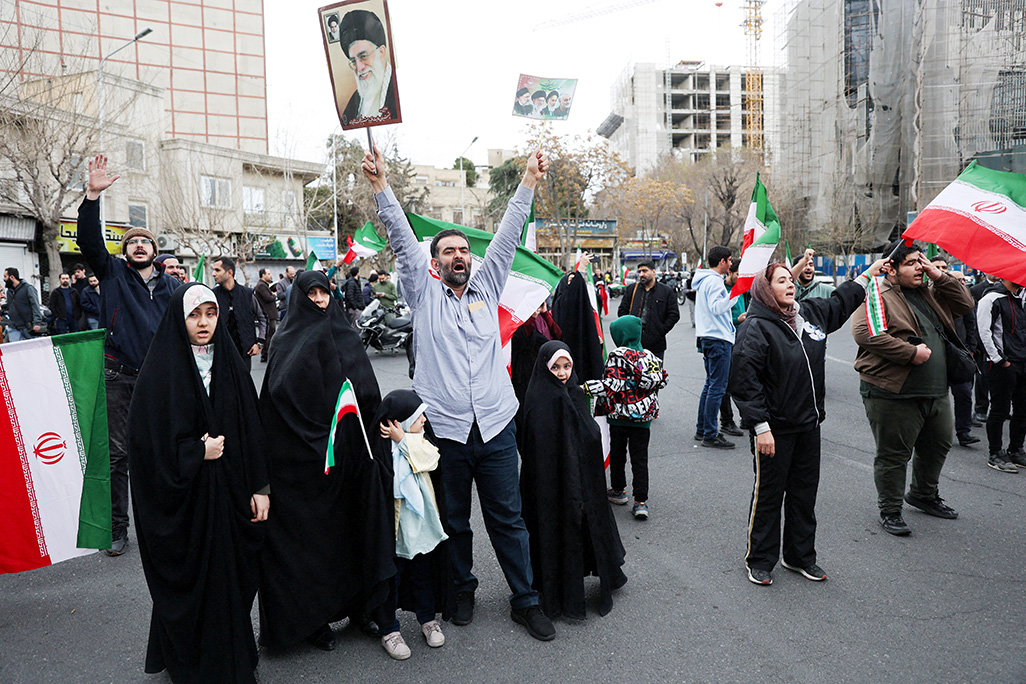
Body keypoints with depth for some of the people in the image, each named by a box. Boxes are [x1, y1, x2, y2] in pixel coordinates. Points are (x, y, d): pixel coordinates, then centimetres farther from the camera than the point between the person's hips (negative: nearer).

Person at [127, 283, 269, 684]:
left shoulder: (231, 365, 4)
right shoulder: (161, 372, -7)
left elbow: (253, 429, 4)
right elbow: (148, 440, -9)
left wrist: (259, 488, 0)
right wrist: (198, 452, -11)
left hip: (230, 493, 3)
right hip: (184, 499, -3)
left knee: (233, 574, 9)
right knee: (191, 580, 6)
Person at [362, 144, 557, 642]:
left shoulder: (487, 287, 11)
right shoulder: (424, 293, 5)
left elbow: (507, 236, 5)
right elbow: (402, 239, -5)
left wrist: (528, 180, -1)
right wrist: (381, 185, -14)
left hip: (495, 427, 2)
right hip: (444, 428, -1)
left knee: (507, 519, 10)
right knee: (453, 520, 13)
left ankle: (525, 600, 22)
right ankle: (462, 591, 34)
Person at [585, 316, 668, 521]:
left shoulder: (616, 356, -14)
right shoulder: (651, 357, 2)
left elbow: (611, 385, -20)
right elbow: (660, 382, 9)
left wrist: (586, 387, -16)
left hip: (619, 415, -3)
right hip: (643, 418, 4)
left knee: (617, 454, 16)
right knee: (640, 458, 4)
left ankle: (618, 490, 32)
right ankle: (641, 502, 0)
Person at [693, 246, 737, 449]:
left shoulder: (703, 280, 18)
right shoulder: (714, 281, -13)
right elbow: (716, 307, -25)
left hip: (707, 337, 11)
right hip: (718, 339, -11)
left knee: (711, 385, 16)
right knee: (717, 387, -7)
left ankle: (702, 429, 20)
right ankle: (710, 435, -5)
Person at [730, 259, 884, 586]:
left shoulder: (811, 313, 8)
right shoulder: (756, 327, -15)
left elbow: (839, 303, 32)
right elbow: (744, 381, -19)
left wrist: (867, 275, 34)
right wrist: (760, 427, -21)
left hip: (808, 424, 7)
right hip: (774, 428, -7)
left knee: (805, 492, 17)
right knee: (768, 495, 4)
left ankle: (801, 556, 33)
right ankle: (759, 561, 20)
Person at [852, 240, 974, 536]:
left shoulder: (929, 292, 16)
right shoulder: (879, 296, -12)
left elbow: (964, 304, 16)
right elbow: (864, 332, -25)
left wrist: (940, 276, 1)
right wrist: (911, 352, -23)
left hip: (935, 392, 9)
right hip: (892, 393, -9)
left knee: (938, 444, 22)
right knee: (893, 454, 1)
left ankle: (924, 495, 44)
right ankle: (890, 510, 16)